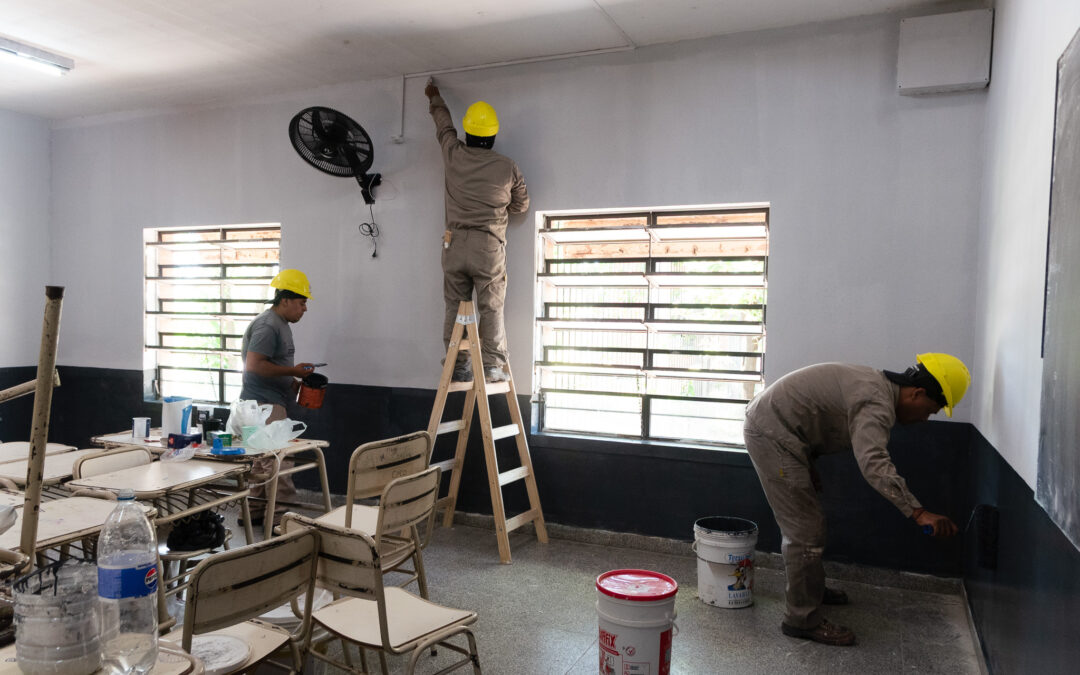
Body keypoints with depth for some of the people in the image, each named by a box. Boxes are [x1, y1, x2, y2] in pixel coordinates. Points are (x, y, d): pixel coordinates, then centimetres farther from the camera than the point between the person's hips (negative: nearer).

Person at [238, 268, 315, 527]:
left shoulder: (280, 325, 17)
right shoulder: (267, 325, -16)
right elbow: (254, 365, -24)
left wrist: (294, 382, 12)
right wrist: (293, 370, -19)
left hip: (268, 403, 11)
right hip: (265, 405, -11)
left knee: (262, 460, 16)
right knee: (278, 459, -9)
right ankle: (281, 511, -4)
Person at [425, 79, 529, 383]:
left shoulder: (453, 155, 4)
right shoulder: (508, 167, -1)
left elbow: (443, 122, 25)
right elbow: (521, 204, 14)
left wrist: (434, 97, 45)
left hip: (455, 243, 2)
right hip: (489, 246, -2)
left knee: (455, 307, 8)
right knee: (491, 308, 2)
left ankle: (458, 366, 9)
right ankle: (494, 365, -2)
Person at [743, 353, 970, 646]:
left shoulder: (875, 382, 14)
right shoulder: (877, 402, -19)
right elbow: (874, 463, -35)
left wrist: (809, 467, 23)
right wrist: (918, 512, -39)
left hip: (769, 426, 11)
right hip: (772, 432, -11)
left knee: (804, 521, 24)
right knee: (804, 530, -5)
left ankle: (812, 589, 41)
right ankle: (803, 619, 5)